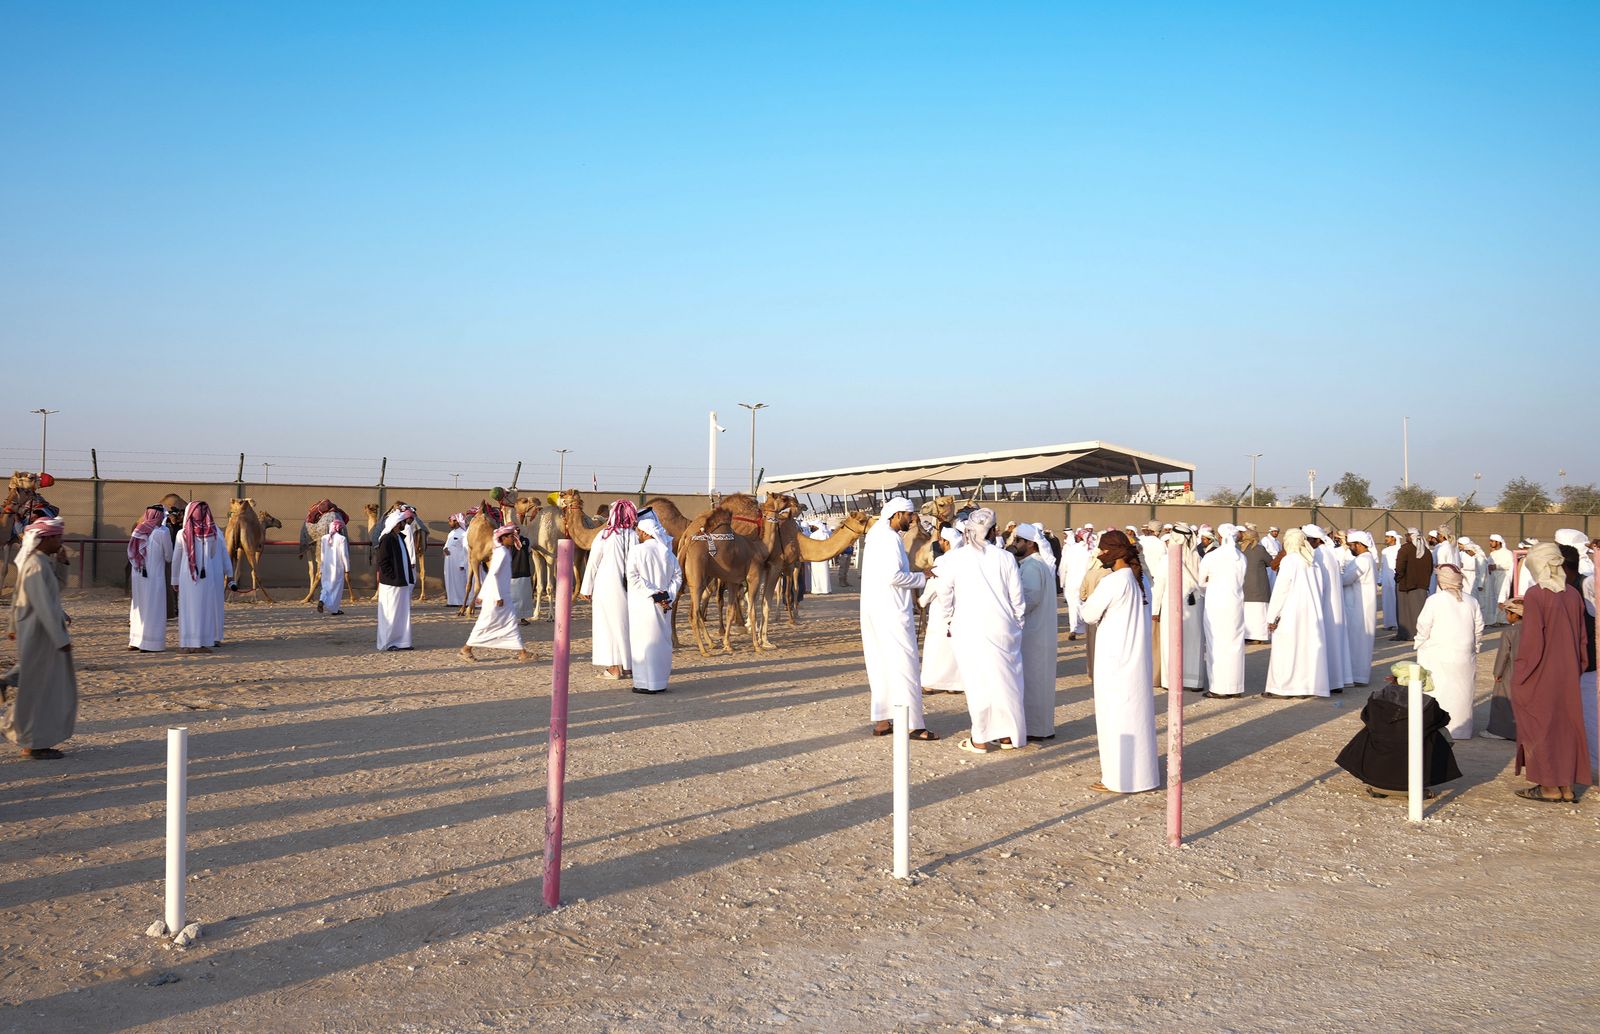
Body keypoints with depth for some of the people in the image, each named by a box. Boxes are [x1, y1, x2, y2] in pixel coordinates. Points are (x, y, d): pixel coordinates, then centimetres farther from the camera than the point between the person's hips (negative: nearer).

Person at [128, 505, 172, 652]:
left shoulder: (138, 531, 3)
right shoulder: (162, 532, -11)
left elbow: (131, 555, 11)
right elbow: (169, 557, -2)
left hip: (137, 575, 5)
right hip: (155, 576, -5)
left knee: (138, 607, 17)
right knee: (153, 609, 2)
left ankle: (135, 640, 21)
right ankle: (149, 643, 2)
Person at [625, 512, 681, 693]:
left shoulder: (636, 550, -10)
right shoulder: (667, 550, 5)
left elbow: (633, 577, -16)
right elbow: (677, 576, 5)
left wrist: (652, 594, -13)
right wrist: (667, 596, -1)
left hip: (642, 604, -5)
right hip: (663, 605, 5)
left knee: (644, 641, 1)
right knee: (662, 640, 12)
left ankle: (646, 683, 1)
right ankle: (661, 681, 17)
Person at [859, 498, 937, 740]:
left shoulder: (876, 536, 15)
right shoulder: (890, 539, -15)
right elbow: (893, 575, -23)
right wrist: (921, 578, -11)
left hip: (873, 610, 10)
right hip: (891, 611, -10)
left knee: (881, 665, 12)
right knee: (904, 665, -5)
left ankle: (881, 720, 16)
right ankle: (912, 724, -3)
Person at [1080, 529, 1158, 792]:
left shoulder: (1113, 581, -19)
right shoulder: (1138, 578, 7)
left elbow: (1089, 615, -10)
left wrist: (1091, 596, 7)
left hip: (1114, 657, -9)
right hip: (1134, 653, 9)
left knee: (1115, 713, -1)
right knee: (1134, 710, 16)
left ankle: (1118, 778, 5)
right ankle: (1139, 769, 25)